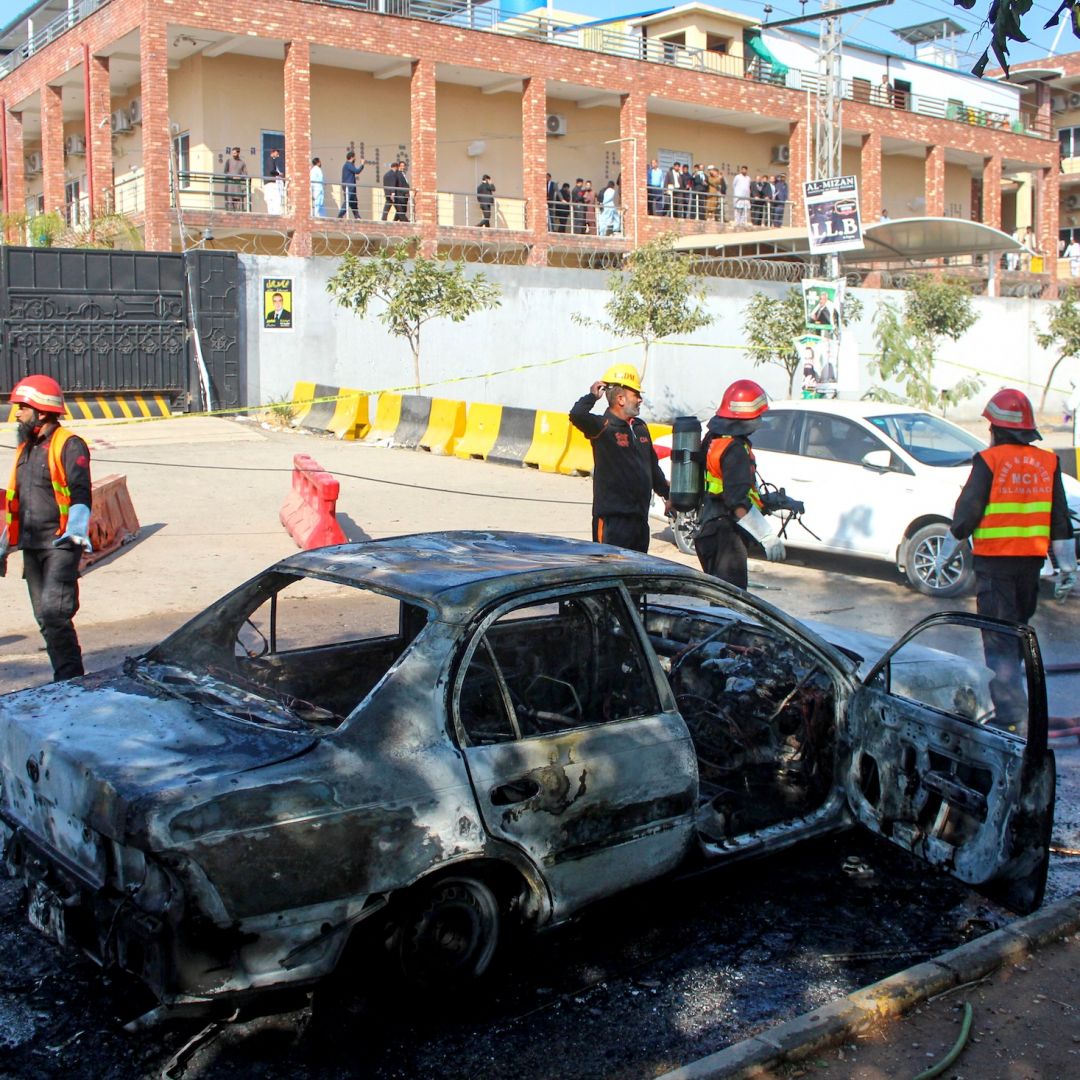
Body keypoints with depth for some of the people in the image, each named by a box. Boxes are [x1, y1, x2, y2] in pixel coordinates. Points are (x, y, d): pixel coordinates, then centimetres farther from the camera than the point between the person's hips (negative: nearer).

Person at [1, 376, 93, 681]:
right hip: (31, 546, 8)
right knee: (45, 618, 8)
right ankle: (68, 680, 16)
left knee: (54, 612, -16)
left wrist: (75, 530, -32)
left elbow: (80, 495, -17)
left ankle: (69, 680, -10)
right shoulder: (25, 449, 18)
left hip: (61, 545, -8)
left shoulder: (69, 446, -7)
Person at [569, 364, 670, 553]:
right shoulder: (603, 427, -12)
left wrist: (666, 494, 27)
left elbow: (653, 465, 23)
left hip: (640, 515, 8)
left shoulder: (640, 427, 13)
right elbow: (576, 415, -32)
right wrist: (592, 396, -15)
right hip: (613, 518, -8)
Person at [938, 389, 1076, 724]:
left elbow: (966, 514, -8)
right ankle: (1009, 694, 29)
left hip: (994, 561, -5)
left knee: (999, 639, -1)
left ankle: (1011, 715, -5)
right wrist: (1067, 568, 12)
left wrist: (943, 555, 3)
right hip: (1032, 560, 5)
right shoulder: (1048, 463, 5)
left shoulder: (989, 461, -10)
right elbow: (1060, 521, 8)